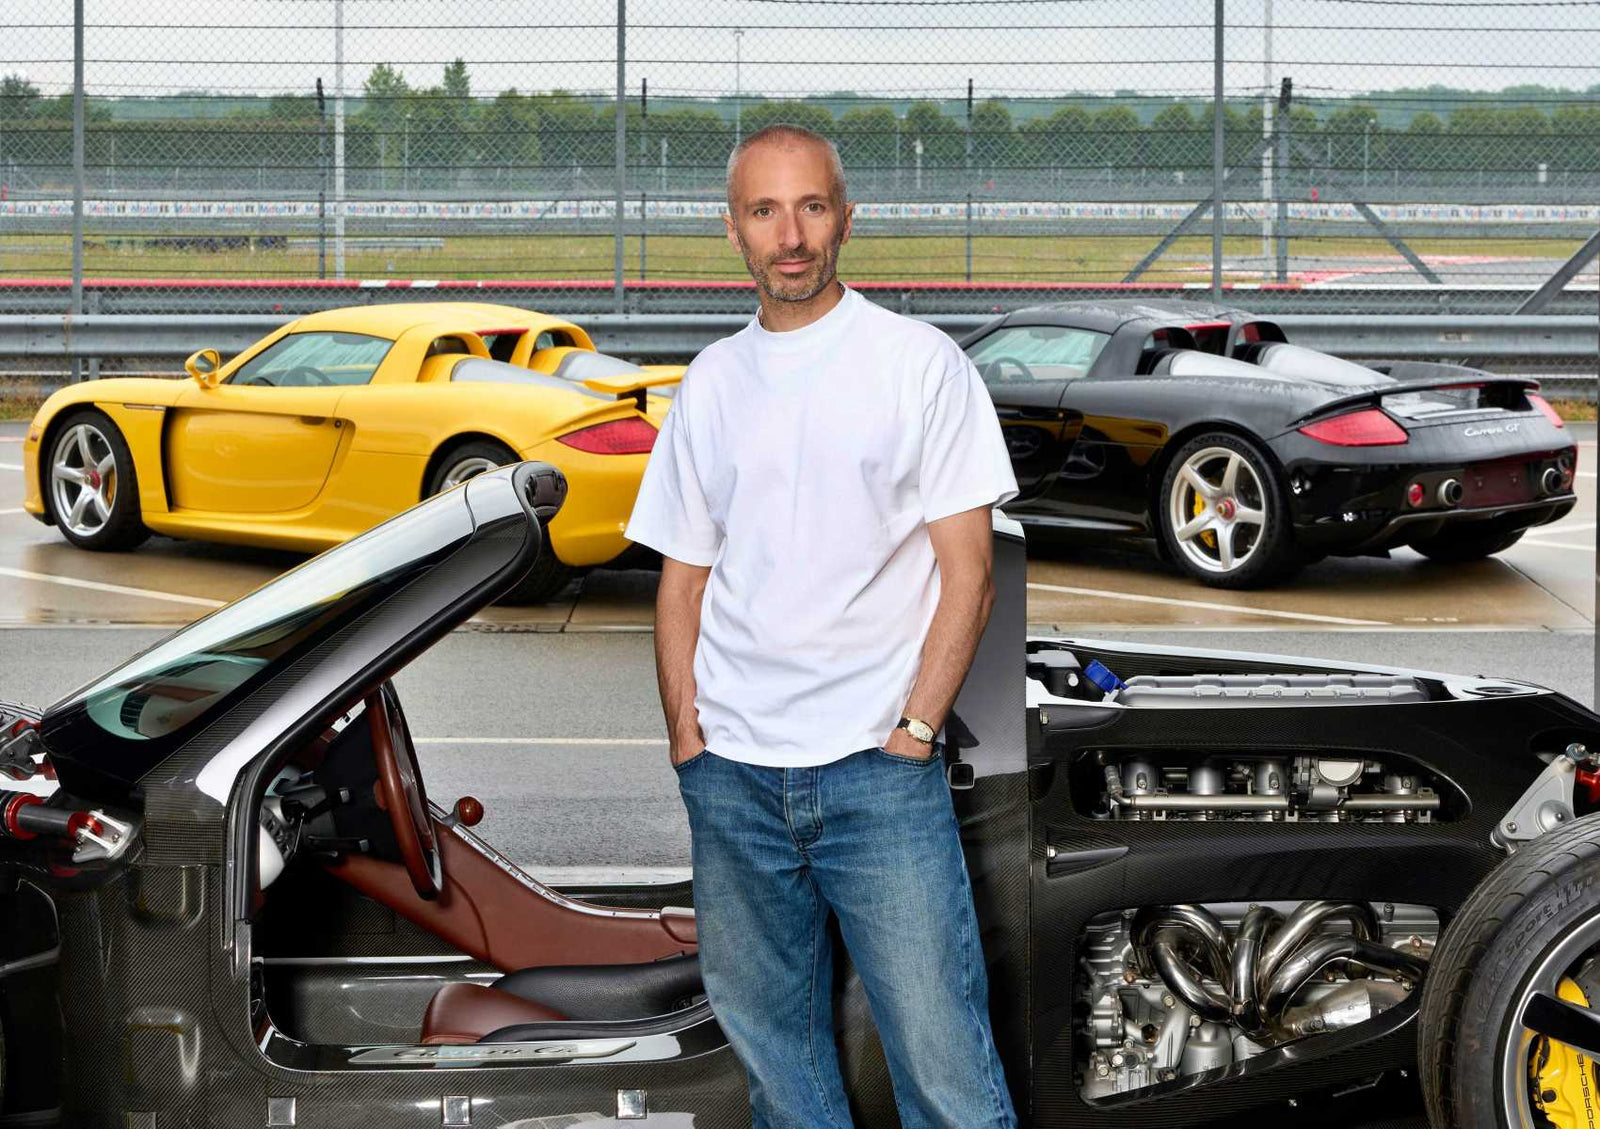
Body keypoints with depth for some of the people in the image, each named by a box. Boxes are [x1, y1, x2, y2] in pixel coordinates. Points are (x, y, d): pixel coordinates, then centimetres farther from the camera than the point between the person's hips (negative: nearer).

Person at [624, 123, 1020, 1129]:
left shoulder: (921, 361, 0)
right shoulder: (711, 382, 12)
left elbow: (968, 570, -3)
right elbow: (683, 577, 15)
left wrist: (912, 731, -11)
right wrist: (685, 734, 4)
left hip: (878, 769, -4)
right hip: (730, 773, 4)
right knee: (770, 1037, 13)